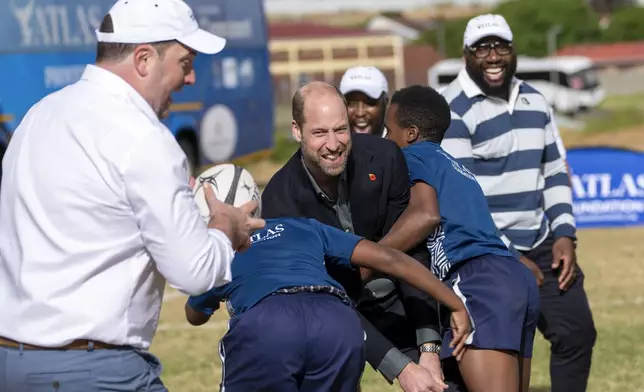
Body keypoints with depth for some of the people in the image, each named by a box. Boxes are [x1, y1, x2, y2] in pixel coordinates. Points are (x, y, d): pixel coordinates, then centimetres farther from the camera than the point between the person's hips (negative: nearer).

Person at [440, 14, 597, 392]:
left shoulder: (535, 102, 11)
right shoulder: (453, 112, -13)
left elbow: (554, 173, 17)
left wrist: (564, 234, 3)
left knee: (577, 332, 5)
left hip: (542, 246, 7)